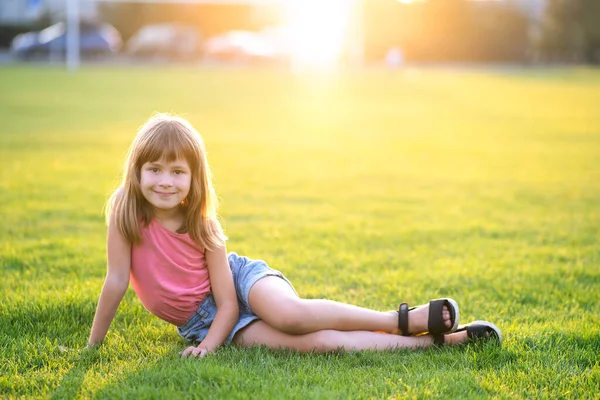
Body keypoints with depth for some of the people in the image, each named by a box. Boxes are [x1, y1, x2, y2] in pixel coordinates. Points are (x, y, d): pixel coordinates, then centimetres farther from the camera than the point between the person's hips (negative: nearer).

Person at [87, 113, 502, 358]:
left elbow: (227, 301, -16)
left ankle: (408, 319, -23)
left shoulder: (202, 223, -16)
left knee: (287, 313, -38)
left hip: (240, 277, 0)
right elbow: (117, 281, -12)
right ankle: (442, 340, -24)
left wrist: (210, 345, -27)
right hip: (199, 319, 0)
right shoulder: (125, 211, -18)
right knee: (314, 342, -23)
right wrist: (92, 346, -10)